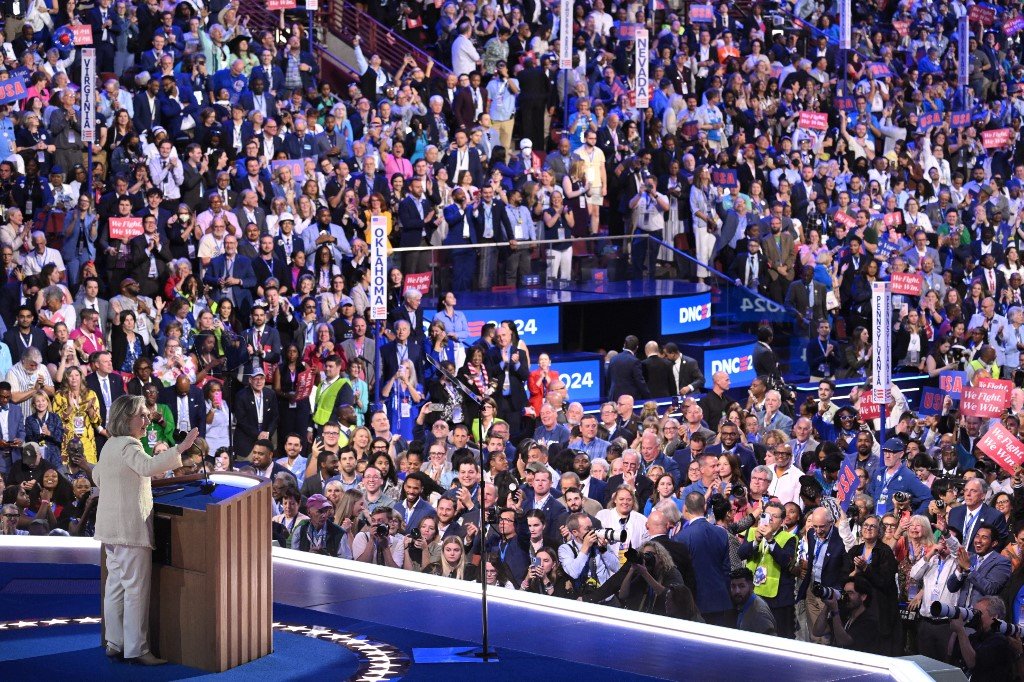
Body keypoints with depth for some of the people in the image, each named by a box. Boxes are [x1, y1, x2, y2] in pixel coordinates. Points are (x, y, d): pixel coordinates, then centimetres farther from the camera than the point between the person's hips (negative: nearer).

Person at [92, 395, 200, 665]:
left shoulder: (110, 445, 14)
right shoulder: (128, 445, -15)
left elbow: (97, 477, 29)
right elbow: (148, 466, -35)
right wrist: (180, 448, -40)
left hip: (110, 526, 10)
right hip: (131, 525, -10)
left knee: (116, 584, 13)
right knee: (137, 588, -6)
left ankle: (115, 643, 17)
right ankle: (136, 649, -6)